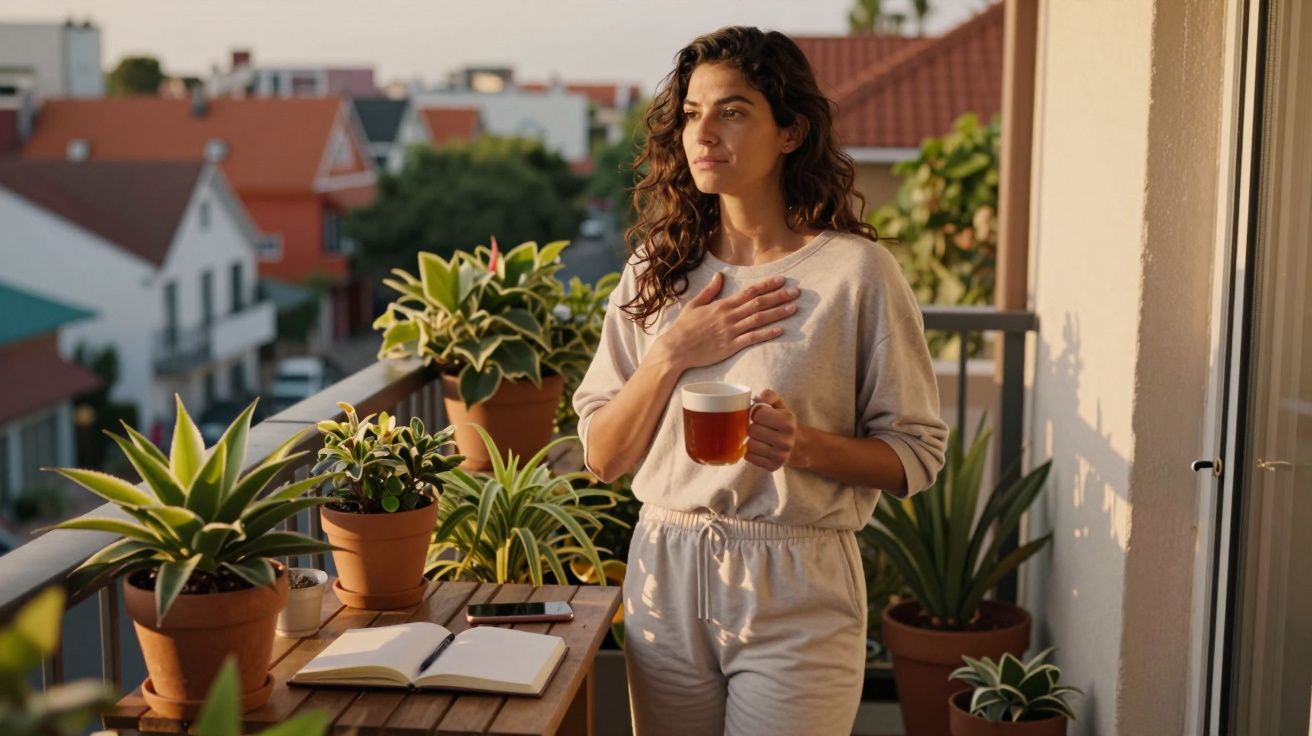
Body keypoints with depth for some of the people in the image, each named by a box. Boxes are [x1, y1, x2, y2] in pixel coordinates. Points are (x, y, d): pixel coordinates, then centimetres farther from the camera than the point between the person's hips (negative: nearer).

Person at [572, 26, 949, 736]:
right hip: (665, 580, 4)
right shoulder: (656, 270, 5)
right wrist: (673, 355, -11)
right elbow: (601, 456, 3)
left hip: (794, 593, -3)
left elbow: (915, 455, -6)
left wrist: (803, 444, -23)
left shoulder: (856, 271, -8)